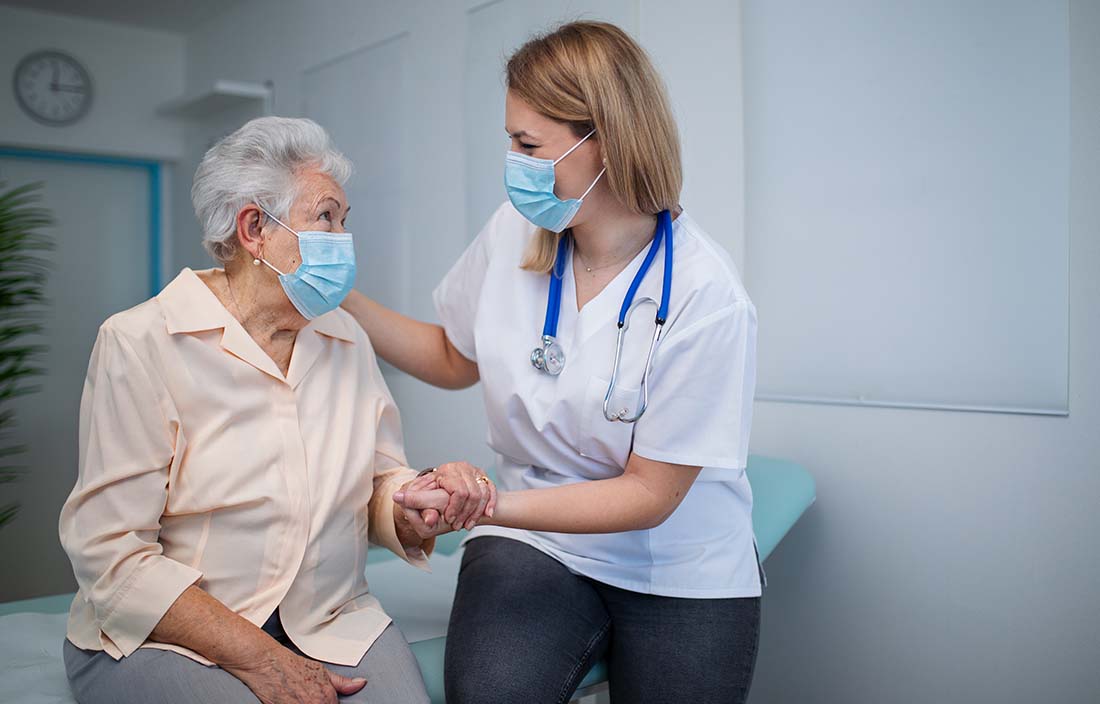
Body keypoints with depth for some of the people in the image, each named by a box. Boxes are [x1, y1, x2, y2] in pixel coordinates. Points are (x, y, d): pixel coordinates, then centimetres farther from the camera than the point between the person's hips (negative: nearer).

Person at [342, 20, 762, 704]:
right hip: (537, 543, 2)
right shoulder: (515, 232, -5)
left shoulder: (707, 299, -20)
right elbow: (455, 359, 13)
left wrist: (489, 505, -26)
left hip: (683, 574, -1)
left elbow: (649, 494, -16)